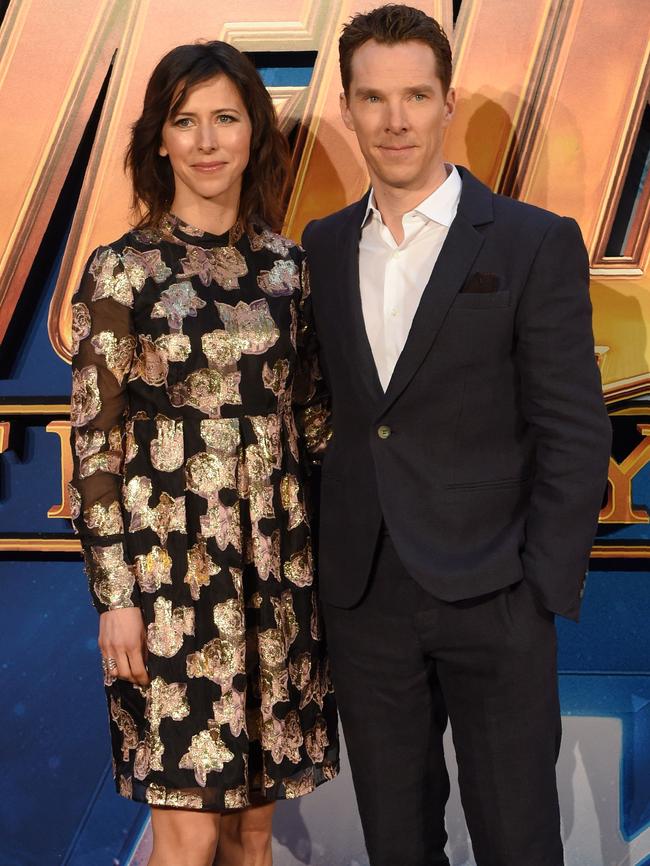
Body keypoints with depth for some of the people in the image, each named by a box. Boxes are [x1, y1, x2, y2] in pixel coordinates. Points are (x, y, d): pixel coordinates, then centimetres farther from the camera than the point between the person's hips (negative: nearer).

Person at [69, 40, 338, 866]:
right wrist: (115, 594, -10)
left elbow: (310, 419, 12)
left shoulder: (287, 265, 6)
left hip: (276, 560, 4)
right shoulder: (120, 270, -5)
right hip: (170, 561, -4)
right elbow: (94, 443, -6)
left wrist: (323, 552, 9)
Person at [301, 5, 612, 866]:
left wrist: (543, 596, -12)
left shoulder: (537, 245, -6)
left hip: (492, 603, -4)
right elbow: (327, 409, 12)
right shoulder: (323, 247, 8)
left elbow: (574, 435, -7)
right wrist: (324, 562, 5)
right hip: (364, 602, 4)